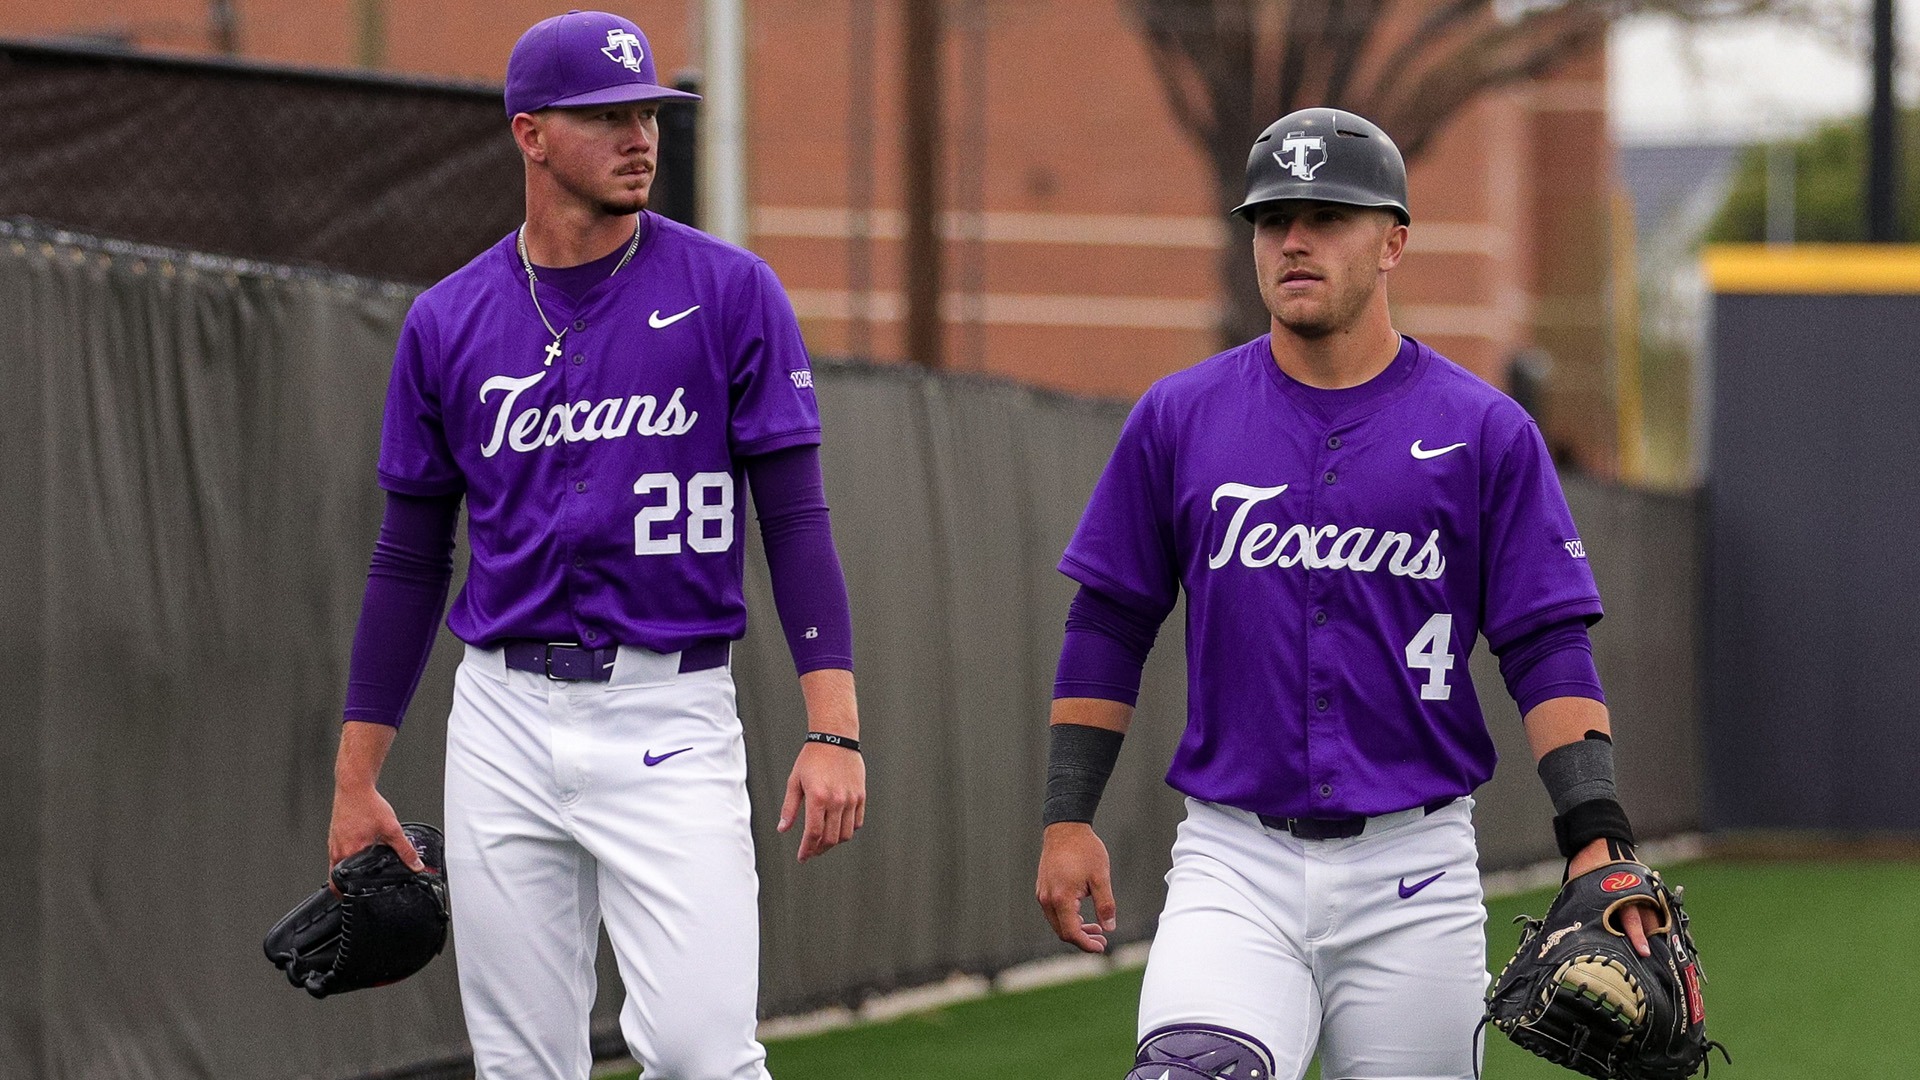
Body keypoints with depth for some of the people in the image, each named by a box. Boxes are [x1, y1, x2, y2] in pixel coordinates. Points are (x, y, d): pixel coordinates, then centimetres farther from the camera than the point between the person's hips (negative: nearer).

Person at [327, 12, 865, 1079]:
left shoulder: (730, 292, -1)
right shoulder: (448, 322, 7)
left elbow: (796, 518, -3)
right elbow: (411, 560, 12)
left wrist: (835, 727, -14)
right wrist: (357, 777, 9)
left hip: (670, 719, -3)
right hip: (504, 721, 3)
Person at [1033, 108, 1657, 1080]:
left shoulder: (1484, 432, 2)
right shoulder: (1179, 418, 6)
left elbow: (1549, 647, 0)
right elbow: (1108, 626, 12)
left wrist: (1595, 839, -11)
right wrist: (1067, 819, 5)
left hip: (1413, 874, 0)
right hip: (1233, 861, 0)